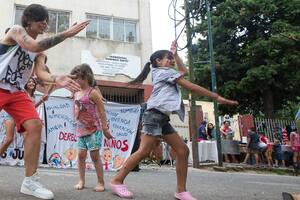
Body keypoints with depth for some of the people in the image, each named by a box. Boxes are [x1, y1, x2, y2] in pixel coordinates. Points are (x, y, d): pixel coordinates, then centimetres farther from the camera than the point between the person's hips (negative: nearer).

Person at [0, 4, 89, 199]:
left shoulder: (41, 49, 10)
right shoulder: (16, 30, -6)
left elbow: (40, 71, -5)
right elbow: (34, 46, -27)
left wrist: (56, 79, -27)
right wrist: (66, 34, -27)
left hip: (17, 93, 6)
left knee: (35, 125, -12)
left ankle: (30, 181, -6)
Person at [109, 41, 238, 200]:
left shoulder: (165, 74, 28)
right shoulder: (164, 71, 2)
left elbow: (184, 71, 42)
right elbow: (191, 87, -3)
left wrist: (175, 53, 38)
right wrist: (217, 97, -2)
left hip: (162, 118, 10)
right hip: (155, 115, -10)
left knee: (183, 151, 1)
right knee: (144, 151, -15)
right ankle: (117, 181, -5)